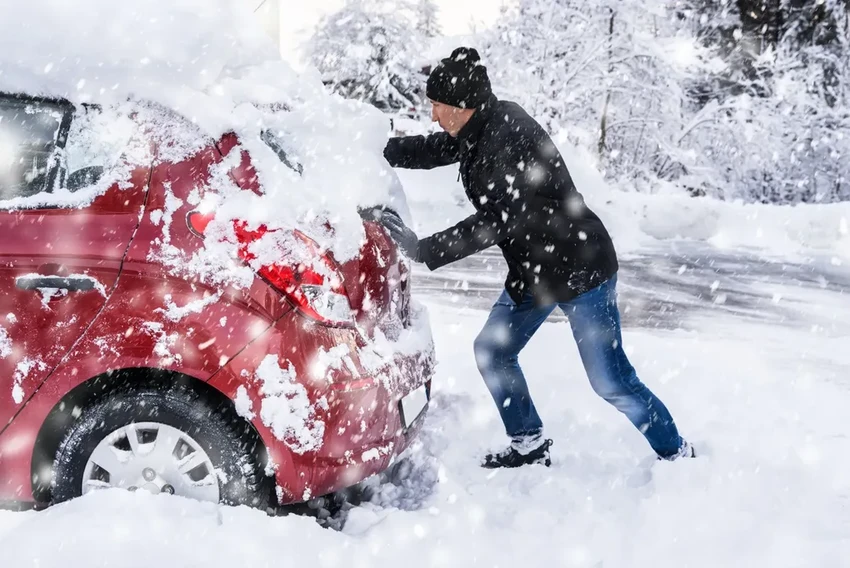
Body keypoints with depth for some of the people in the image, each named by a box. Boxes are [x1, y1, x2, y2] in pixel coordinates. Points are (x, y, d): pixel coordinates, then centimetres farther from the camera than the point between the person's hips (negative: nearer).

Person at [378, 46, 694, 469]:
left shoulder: (507, 135, -26)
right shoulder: (480, 130, 2)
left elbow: (496, 221, -30)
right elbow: (431, 151, 19)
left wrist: (423, 250, -28)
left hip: (580, 270, -10)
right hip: (533, 272, 10)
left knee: (611, 383, -5)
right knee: (492, 351, 14)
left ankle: (677, 456, 14)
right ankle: (529, 446, 28)